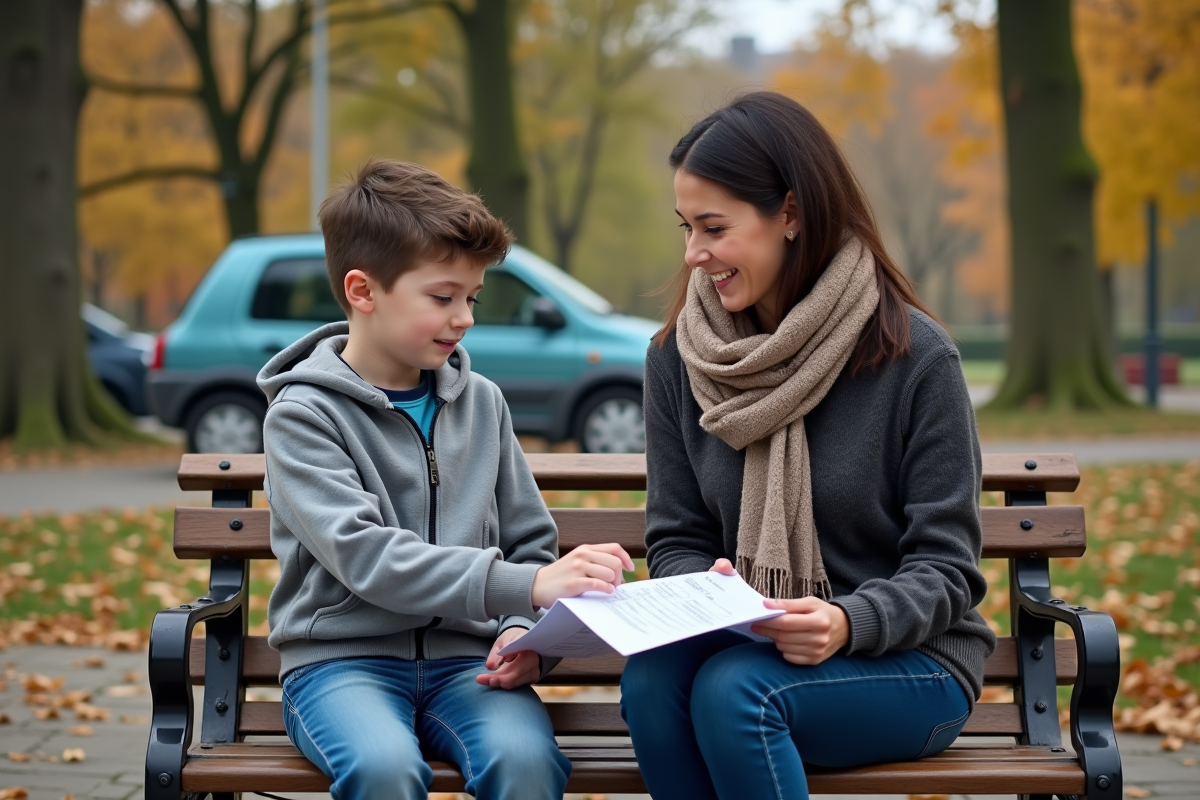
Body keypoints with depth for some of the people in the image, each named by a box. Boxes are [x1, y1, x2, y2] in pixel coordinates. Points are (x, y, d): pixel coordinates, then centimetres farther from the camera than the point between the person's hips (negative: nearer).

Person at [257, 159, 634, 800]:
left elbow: (530, 545, 17)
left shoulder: (481, 403, 11)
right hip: (342, 657, -3)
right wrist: (522, 586, -29)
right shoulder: (302, 415, -4)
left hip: (463, 655, 3)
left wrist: (526, 630, -6)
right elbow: (365, 557, -19)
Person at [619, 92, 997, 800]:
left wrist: (850, 622, -29)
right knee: (651, 677, -29)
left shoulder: (914, 355, -9)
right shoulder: (676, 360, 4)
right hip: (746, 648, 4)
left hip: (909, 662, -4)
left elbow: (946, 566, -9)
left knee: (731, 687, -32)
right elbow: (676, 540, 7)